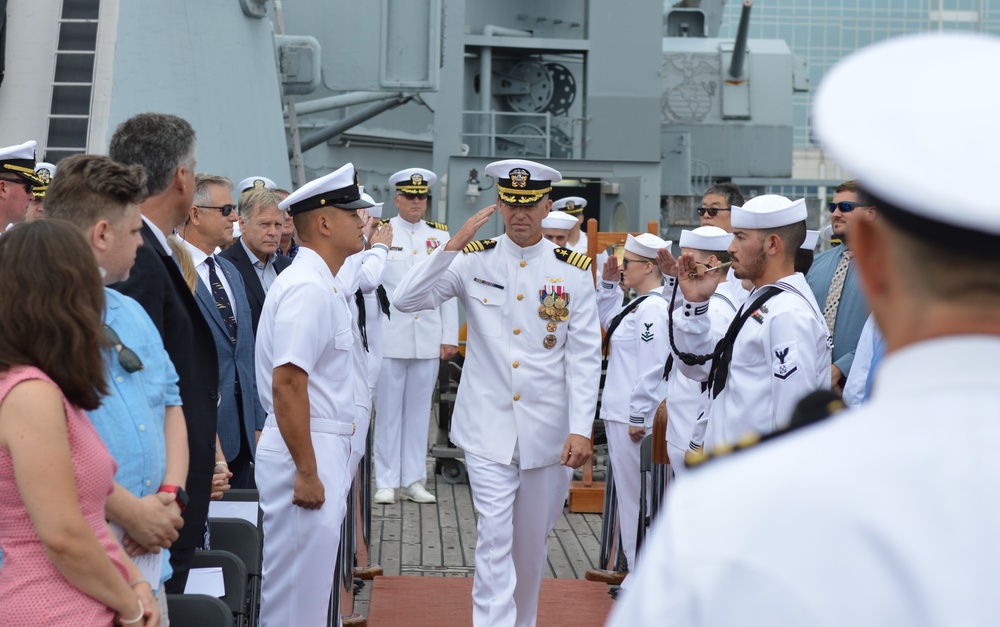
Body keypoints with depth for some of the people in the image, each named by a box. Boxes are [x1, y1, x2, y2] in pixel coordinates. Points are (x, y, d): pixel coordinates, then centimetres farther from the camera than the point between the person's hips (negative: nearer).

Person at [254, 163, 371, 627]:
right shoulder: (308, 288, -17)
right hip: (307, 453, -10)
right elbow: (287, 384, -24)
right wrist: (307, 473, -23)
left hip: (324, 448, 10)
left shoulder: (325, 284, 14)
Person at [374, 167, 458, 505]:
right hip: (389, 337, -3)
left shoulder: (440, 236, 9)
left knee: (419, 410, 7)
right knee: (388, 410, 1)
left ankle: (414, 481, 14)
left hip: (428, 339, 3)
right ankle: (386, 482, 7)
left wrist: (450, 337, 5)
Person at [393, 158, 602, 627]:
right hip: (488, 429, -1)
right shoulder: (474, 260, -1)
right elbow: (407, 299, -11)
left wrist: (581, 429, -11)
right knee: (495, 538, -9)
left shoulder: (574, 270, 0)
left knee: (532, 540, 15)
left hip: (547, 430, 2)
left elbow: (584, 356, -3)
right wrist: (454, 245, -19)